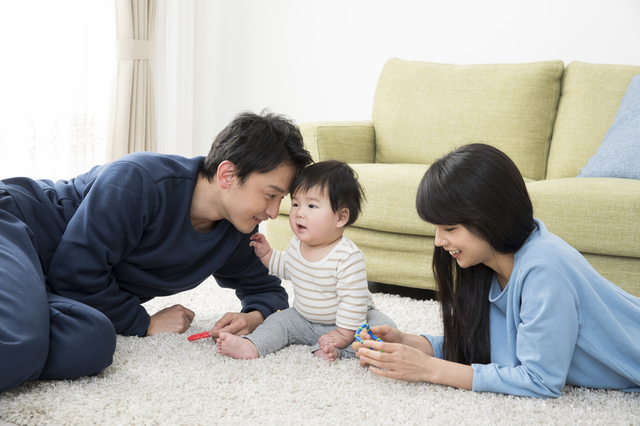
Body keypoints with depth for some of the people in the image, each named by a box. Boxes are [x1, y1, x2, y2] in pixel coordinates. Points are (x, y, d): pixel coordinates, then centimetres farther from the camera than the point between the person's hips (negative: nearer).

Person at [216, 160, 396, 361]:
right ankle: (250, 346, -29)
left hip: (343, 322, -6)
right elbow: (287, 267, 17)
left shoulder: (348, 256, -30)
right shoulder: (297, 243, -6)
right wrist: (267, 254, 5)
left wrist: (343, 334, -26)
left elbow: (354, 299, -27)